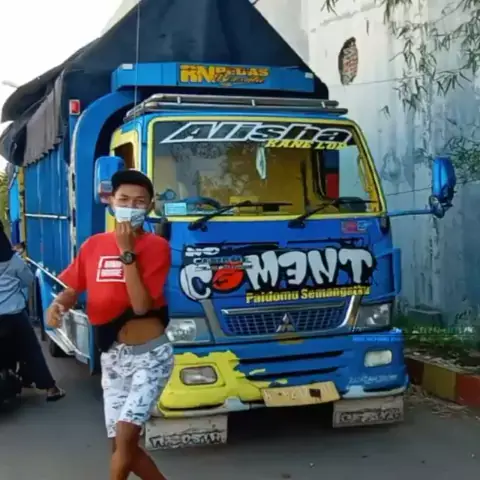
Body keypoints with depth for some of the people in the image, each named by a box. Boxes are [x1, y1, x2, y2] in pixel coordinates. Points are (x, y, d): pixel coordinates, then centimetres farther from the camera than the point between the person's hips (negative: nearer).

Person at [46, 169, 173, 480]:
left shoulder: (156, 246, -10)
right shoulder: (93, 245, 3)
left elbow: (141, 304, -19)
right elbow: (71, 290, 9)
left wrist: (127, 252, -21)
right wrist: (58, 305, -14)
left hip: (150, 354, -5)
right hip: (112, 357, 5)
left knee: (125, 438, -12)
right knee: (123, 445, 8)